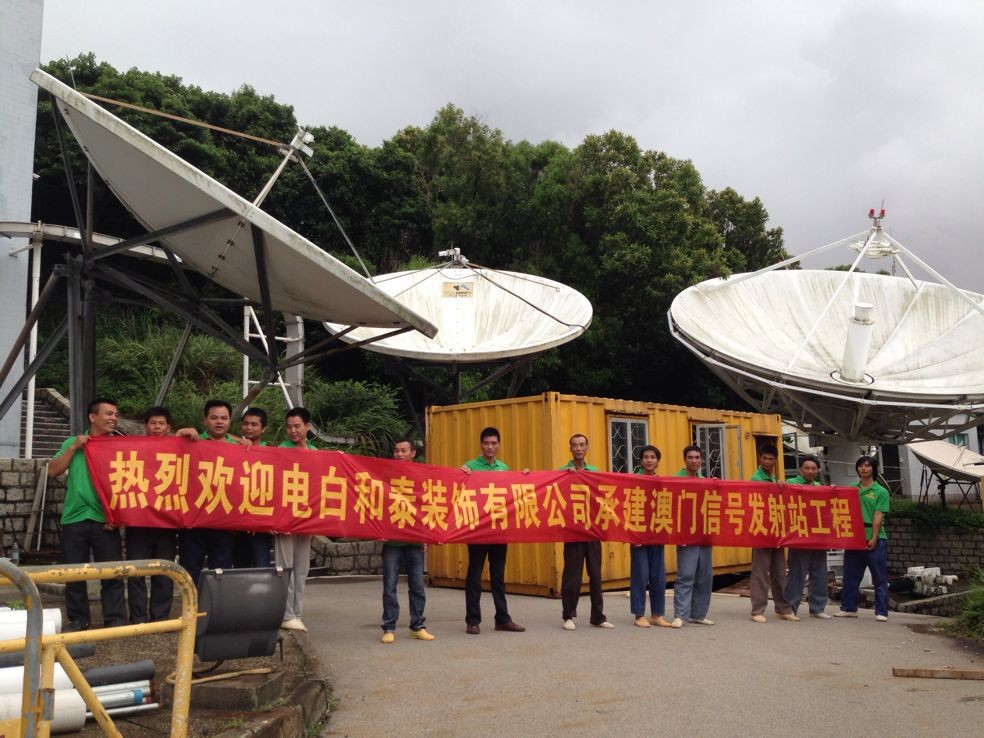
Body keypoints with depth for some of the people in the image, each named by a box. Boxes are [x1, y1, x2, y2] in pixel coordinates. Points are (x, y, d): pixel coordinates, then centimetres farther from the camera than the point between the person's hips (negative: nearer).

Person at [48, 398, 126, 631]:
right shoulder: (74, 443, 10)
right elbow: (53, 471, 2)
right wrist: (74, 447, -6)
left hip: (105, 520, -1)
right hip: (75, 518, 2)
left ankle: (115, 620, 6)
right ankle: (78, 618, 18)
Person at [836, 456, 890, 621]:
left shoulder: (881, 492, 1)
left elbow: (878, 517, -7)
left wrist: (874, 538, -15)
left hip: (875, 539, -4)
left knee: (880, 578, 1)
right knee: (851, 575, 8)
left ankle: (881, 611, 3)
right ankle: (849, 608, 16)